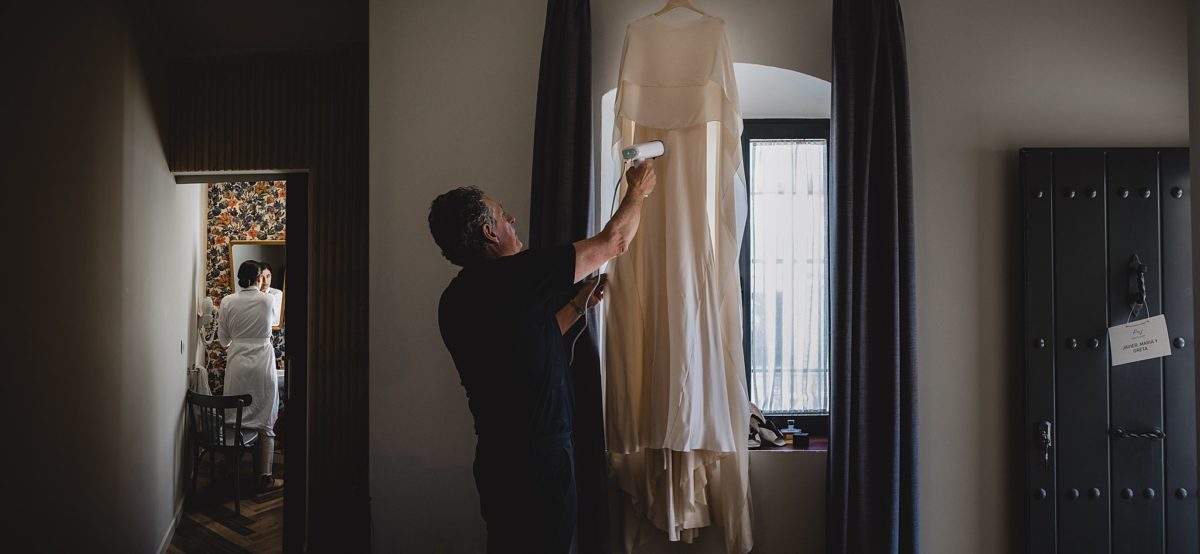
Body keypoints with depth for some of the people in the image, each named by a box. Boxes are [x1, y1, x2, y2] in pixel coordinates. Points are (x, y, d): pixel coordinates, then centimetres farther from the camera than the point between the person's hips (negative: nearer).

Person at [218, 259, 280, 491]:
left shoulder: (228, 302, -1)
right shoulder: (267, 300, -3)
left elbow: (223, 338, 6)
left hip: (238, 364, 1)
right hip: (263, 363, -1)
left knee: (234, 418, 11)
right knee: (265, 422, 3)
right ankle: (265, 476, 1)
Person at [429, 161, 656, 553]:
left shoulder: (454, 300, 5)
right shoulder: (518, 275, -18)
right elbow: (614, 242, -7)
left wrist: (578, 305, 19)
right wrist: (638, 192, 9)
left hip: (496, 457, 8)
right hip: (538, 459, -8)